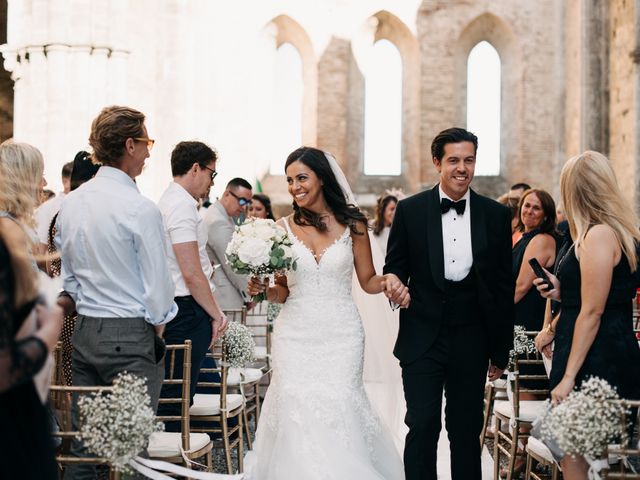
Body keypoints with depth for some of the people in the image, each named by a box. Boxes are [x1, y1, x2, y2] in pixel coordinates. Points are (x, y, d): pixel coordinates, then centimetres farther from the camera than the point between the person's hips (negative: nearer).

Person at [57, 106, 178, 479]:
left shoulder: (71, 204, 7)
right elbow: (158, 284, -11)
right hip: (131, 336, -7)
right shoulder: (141, 209, -14)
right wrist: (158, 328, 4)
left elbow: (67, 276, 13)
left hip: (84, 332, 7)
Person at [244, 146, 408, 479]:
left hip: (341, 334, -1)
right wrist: (263, 290, -9)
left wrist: (387, 282, -12)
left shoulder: (352, 223, 2)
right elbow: (283, 290, 11)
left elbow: (368, 280, 8)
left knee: (338, 411, -7)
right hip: (296, 335, 1)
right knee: (297, 414, -4)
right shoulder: (283, 227, 4)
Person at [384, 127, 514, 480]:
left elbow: (504, 285, 5)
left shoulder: (496, 215, 3)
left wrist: (501, 349, 5)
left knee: (467, 430, 10)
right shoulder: (410, 210, 1)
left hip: (472, 340, 1)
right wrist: (394, 282, -18)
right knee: (422, 426, -2)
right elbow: (394, 267, 7)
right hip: (423, 337, -1)